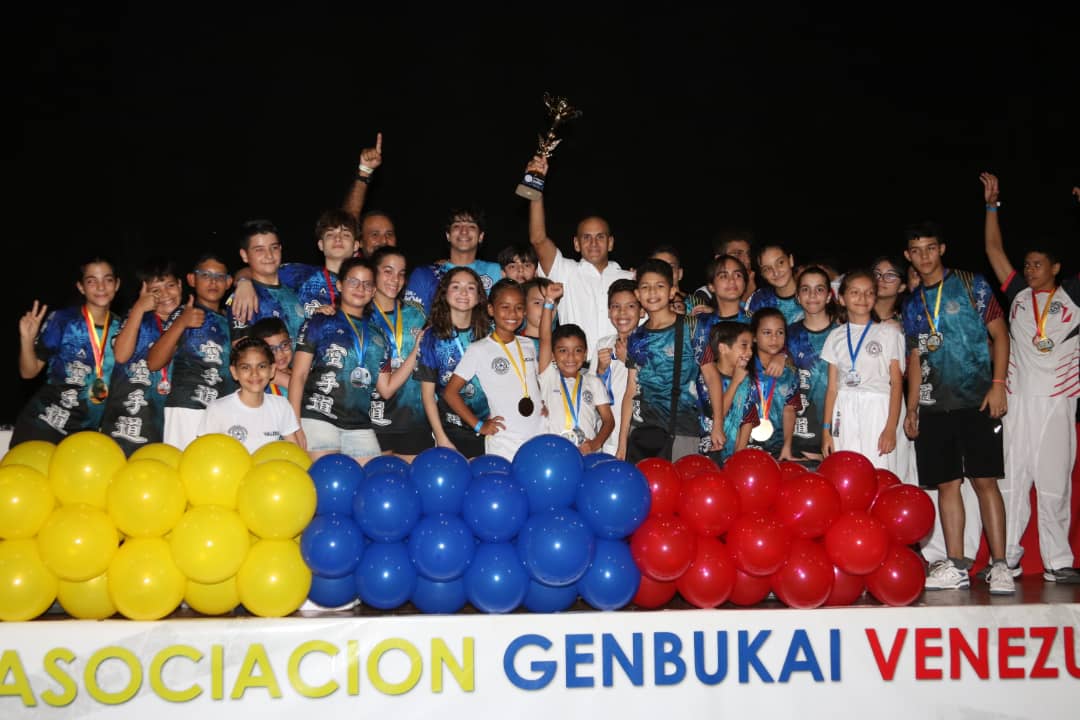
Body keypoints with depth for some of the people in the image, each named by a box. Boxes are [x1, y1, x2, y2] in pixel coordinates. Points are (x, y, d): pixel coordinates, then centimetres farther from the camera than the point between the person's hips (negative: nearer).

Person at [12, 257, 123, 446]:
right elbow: (28, 372, -5)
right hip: (43, 425, -3)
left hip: (86, 431, 3)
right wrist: (27, 339, -23)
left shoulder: (120, 328, 4)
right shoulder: (61, 319, -6)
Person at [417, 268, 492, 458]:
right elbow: (427, 392, -1)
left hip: (485, 428, 2)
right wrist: (441, 437, -6)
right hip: (450, 431, -2)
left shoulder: (487, 334, 4)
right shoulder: (433, 336, -2)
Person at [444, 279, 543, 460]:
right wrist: (479, 425, -6)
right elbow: (450, 392, -4)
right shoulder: (479, 350, -4)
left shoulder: (528, 345, 11)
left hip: (538, 439, 4)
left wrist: (543, 406, 8)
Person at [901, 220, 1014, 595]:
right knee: (946, 483, 4)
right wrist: (911, 408, 11)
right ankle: (955, 567, 8)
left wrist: (998, 384, -11)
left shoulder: (971, 285, 2)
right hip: (934, 405, 4)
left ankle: (999, 566, -6)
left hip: (976, 399, -4)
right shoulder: (912, 304, 14)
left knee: (984, 479, -8)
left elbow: (999, 334, -1)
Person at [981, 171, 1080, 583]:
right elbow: (994, 250, 15)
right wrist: (993, 205, 12)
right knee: (1010, 480, 0)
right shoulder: (1018, 294, 13)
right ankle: (1006, 560, 3)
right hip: (1017, 399, 2)